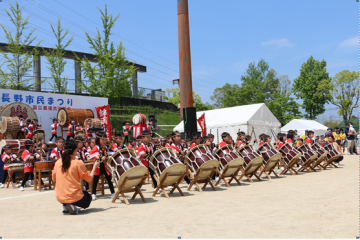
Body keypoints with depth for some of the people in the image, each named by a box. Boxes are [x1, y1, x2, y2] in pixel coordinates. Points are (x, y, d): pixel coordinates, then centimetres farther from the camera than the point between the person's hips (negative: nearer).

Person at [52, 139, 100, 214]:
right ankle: (72, 206, -3)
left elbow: (54, 179, 13)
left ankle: (65, 206, 12)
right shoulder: (78, 163, -13)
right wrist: (95, 166, 10)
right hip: (74, 197, -5)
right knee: (88, 197, 27)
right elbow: (89, 179, -4)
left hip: (59, 198, 6)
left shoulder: (58, 162, -1)